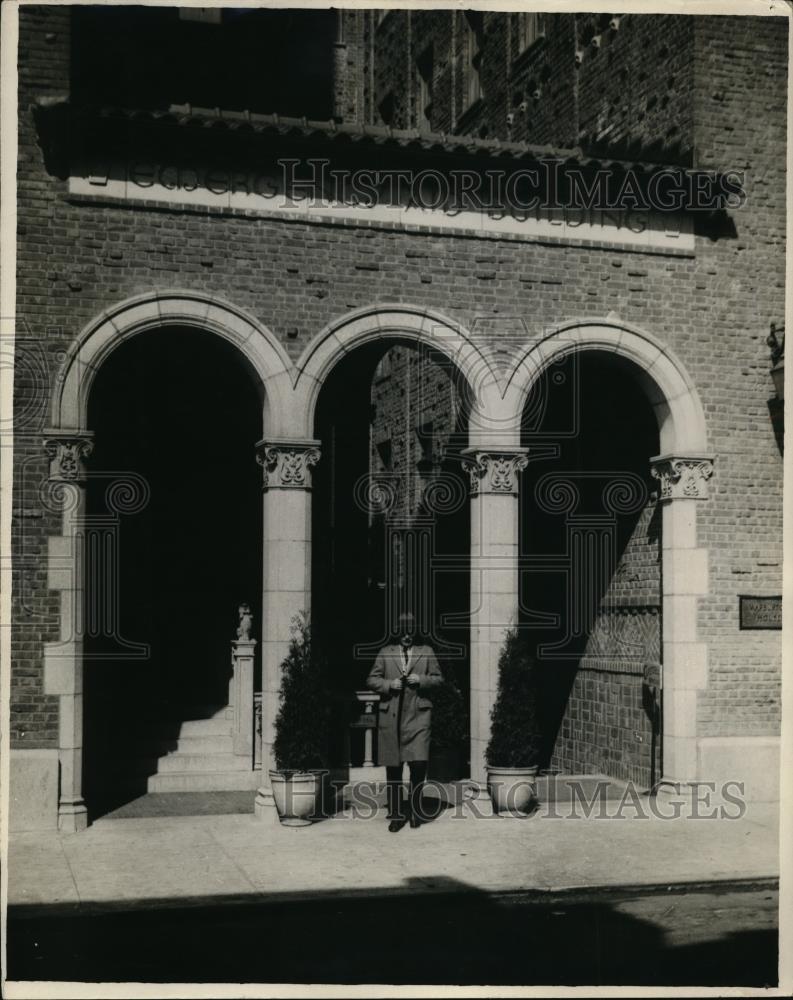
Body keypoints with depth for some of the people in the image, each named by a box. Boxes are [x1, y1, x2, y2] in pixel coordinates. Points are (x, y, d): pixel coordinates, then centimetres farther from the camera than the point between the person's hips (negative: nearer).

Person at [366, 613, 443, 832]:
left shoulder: (426, 652, 10)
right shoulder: (385, 653, 11)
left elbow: (438, 678, 12)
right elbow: (371, 680, 10)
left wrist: (421, 680, -7)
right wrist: (389, 684, -8)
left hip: (418, 715, -1)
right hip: (391, 716, 1)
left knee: (419, 762, -11)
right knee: (393, 767, 4)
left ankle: (415, 810, 9)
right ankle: (396, 814, 14)